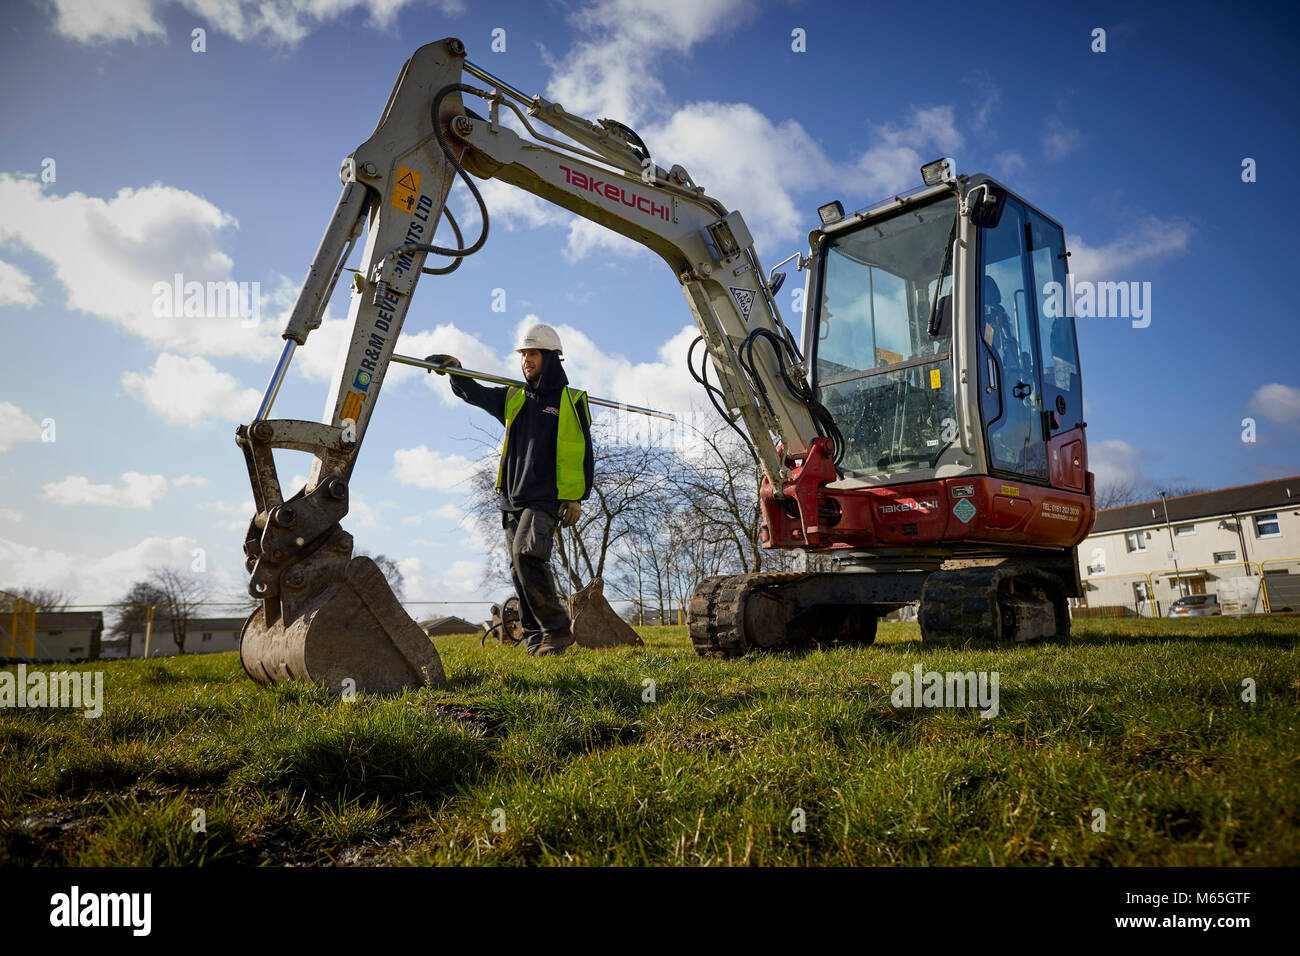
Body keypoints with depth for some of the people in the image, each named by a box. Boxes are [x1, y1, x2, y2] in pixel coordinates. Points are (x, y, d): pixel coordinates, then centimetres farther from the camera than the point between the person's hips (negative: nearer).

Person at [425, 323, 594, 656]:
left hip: (546, 498, -6)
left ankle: (557, 629, -16)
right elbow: (472, 392, 20)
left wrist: (575, 498, -7)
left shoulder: (571, 400, 4)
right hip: (512, 498, 6)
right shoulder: (513, 399, 19)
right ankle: (536, 639, 9)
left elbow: (582, 453, 0)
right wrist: (454, 369, -1)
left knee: (526, 555, -24)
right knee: (521, 570, 3)